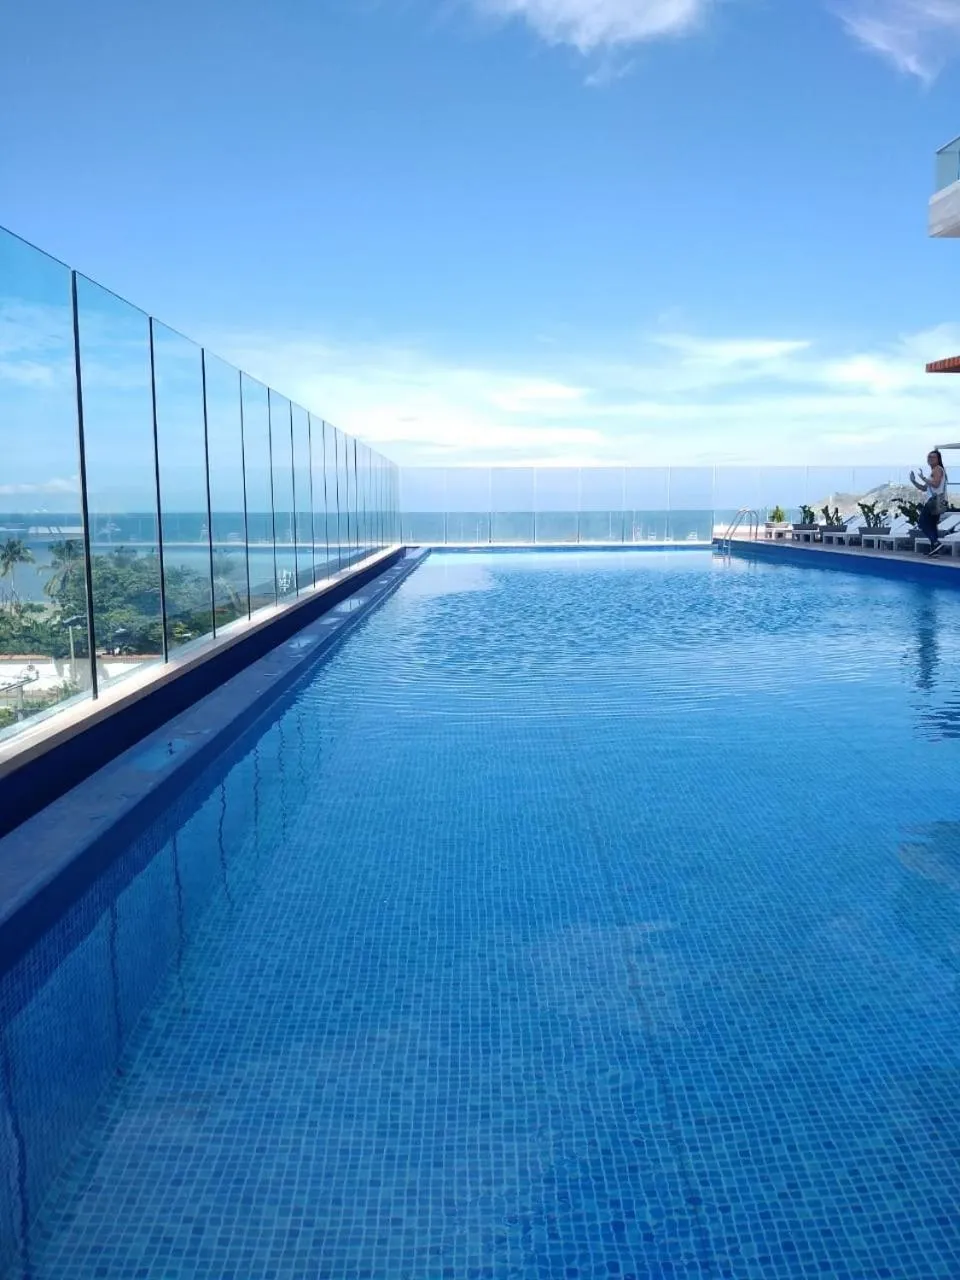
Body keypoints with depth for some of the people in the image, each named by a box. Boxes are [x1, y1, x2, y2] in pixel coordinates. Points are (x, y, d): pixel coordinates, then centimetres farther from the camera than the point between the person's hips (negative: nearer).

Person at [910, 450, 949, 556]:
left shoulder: (937, 469, -4)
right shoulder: (934, 471, 26)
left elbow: (935, 484, -21)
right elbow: (924, 488, 27)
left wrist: (923, 478, -13)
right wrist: (914, 481, 16)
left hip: (936, 500, -10)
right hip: (935, 502, 10)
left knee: (922, 521, -13)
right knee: (931, 524, 12)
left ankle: (936, 542, -23)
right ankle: (934, 548, 12)